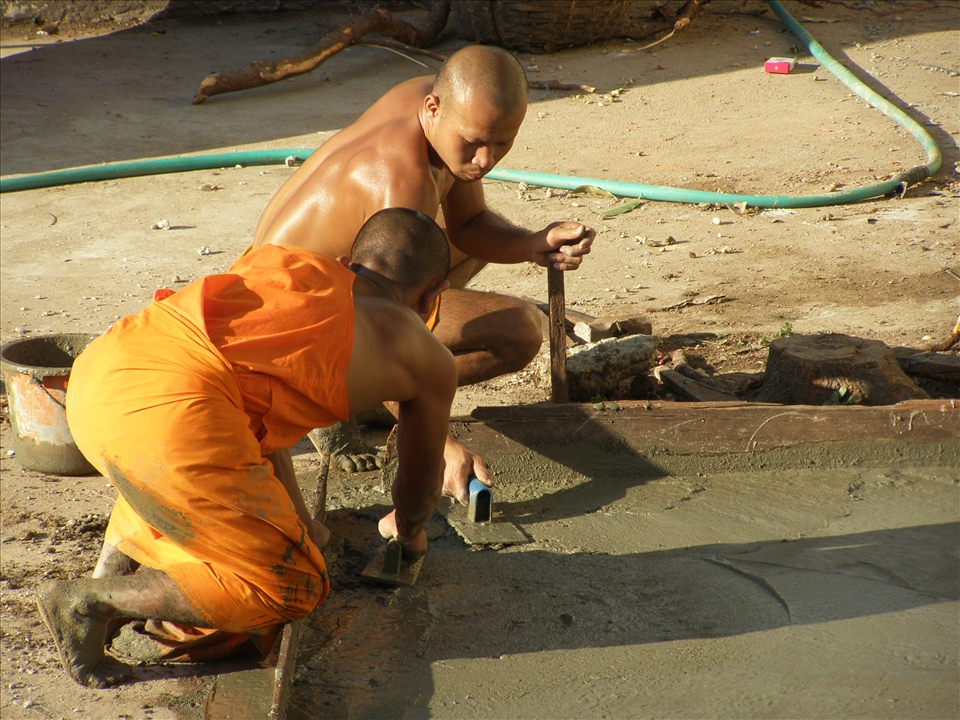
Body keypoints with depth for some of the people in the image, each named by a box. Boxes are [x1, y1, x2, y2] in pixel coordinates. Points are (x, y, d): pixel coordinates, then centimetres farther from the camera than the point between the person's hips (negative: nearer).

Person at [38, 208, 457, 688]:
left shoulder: (278, 261, 34)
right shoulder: (427, 358, 20)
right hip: (170, 414, -7)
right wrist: (408, 532, 58)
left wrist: (299, 523, 53)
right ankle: (92, 600, 5)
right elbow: (421, 483, 34)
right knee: (290, 588, 10)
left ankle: (112, 567, 25)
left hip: (96, 365, 7)